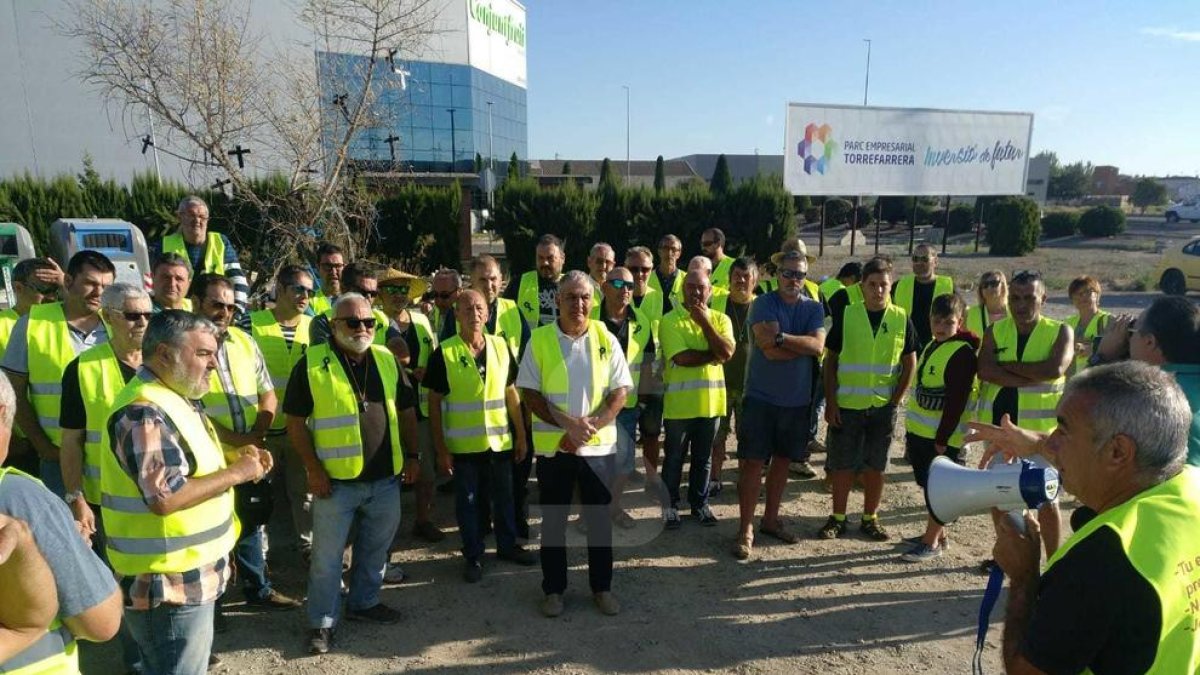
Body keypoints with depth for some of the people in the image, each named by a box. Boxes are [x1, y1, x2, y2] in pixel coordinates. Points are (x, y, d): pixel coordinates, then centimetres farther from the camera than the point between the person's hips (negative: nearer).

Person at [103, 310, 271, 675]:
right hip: (168, 585, -10)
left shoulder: (173, 399, 10)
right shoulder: (145, 412, -24)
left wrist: (235, 456, 3)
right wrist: (236, 473, -21)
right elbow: (165, 497, -31)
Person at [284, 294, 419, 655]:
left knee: (375, 548, 19)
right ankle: (322, 622, 26)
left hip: (385, 479, 4)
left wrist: (412, 455, 6)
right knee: (327, 556, 9)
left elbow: (406, 411, 11)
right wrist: (313, 469, -11)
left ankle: (364, 602, 39)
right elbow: (296, 421, -7)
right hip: (336, 480, -4)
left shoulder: (387, 359, 5)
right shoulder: (311, 363, -8)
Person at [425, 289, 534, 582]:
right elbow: (434, 404, -6)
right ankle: (473, 556, 28)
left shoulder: (501, 347, -1)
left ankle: (507, 545, 36)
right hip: (463, 445, -2)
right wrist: (441, 448, -8)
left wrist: (521, 435, 6)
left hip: (500, 441, 3)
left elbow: (511, 393, 6)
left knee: (503, 497, 17)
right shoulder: (444, 353, -9)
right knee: (468, 502, 11)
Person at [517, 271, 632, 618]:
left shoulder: (606, 339, 0)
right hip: (553, 447, -1)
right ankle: (553, 588, 27)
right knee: (553, 520, 11)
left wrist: (590, 425, -16)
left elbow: (620, 392, -2)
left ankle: (602, 587, 28)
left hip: (599, 446, 1)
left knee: (600, 519, 11)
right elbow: (529, 394, -6)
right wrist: (568, 423, -17)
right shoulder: (539, 339, -4)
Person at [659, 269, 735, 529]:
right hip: (679, 403, -3)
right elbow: (681, 358, -19)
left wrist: (704, 320, -11)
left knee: (703, 458, 16)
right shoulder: (670, 320, -6)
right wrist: (713, 355, -9)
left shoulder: (720, 319, 7)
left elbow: (727, 353, -11)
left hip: (711, 401, 4)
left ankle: (700, 503, 32)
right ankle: (669, 505, 23)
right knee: (675, 458, 9)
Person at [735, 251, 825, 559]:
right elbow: (770, 350, -20)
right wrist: (805, 344, -10)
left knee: (782, 460, 15)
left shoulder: (814, 308, 5)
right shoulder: (763, 304, -7)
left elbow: (818, 346, -12)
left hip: (797, 400, 4)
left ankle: (771, 519, 30)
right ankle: (746, 529, 6)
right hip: (760, 397, -4)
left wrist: (782, 337, -22)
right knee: (752, 462, -2)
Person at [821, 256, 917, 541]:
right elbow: (830, 361, -1)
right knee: (842, 464, 7)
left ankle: (870, 518, 26)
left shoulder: (901, 319, -1)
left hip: (883, 407, 1)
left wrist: (897, 399, -2)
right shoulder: (846, 315, -4)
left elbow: (910, 363, 6)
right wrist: (830, 402, -6)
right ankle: (838, 518, 20)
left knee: (875, 465, 11)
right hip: (846, 405, -1)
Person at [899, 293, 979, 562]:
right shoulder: (932, 347, 13)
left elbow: (956, 402, -19)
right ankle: (936, 534, 29)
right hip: (920, 432, 8)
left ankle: (932, 542, 12)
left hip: (943, 436, -8)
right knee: (928, 485, 16)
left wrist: (942, 439, -19)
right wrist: (910, 433, 19)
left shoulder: (962, 353, -15)